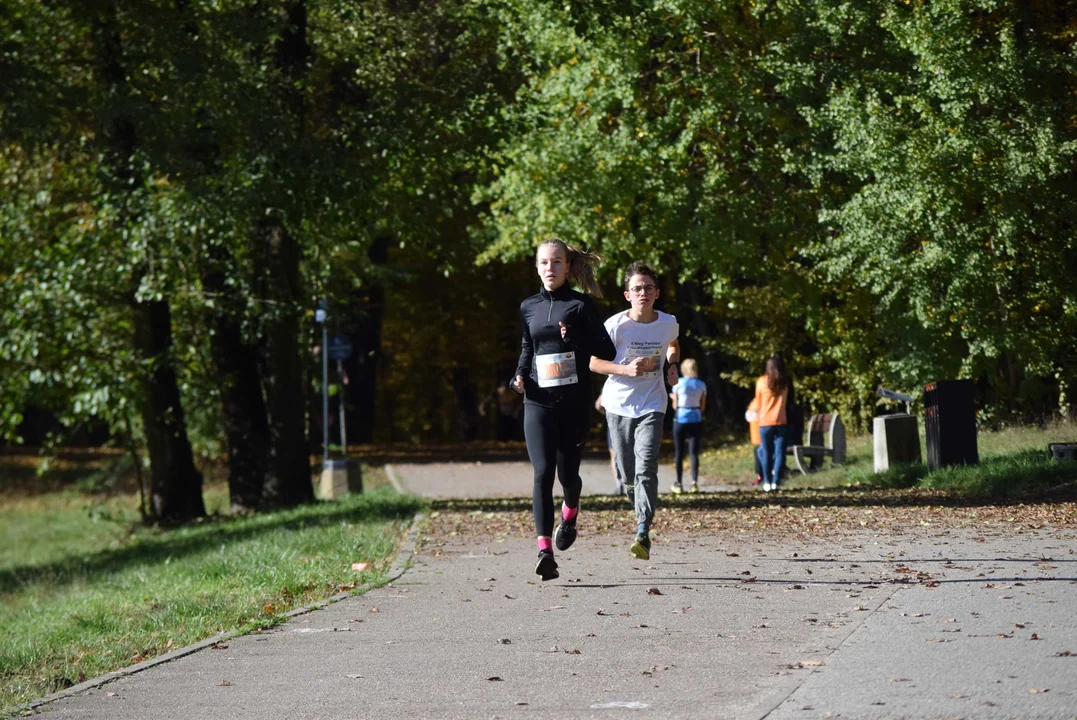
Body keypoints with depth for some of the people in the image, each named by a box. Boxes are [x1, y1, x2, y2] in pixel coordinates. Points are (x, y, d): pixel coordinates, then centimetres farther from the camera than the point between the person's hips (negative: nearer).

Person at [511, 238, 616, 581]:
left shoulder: (580, 305, -1)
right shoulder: (529, 307, 10)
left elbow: (607, 351, -3)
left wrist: (576, 338, -19)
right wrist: (520, 375, 6)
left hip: (574, 403, -2)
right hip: (538, 402, 2)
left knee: (567, 473, 6)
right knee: (543, 472, -13)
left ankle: (570, 510, 44)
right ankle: (545, 551, -19)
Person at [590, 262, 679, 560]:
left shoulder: (668, 323, -1)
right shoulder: (615, 325, -10)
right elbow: (594, 362, -5)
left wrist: (672, 366, 4)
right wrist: (626, 369, -19)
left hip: (651, 405, 0)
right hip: (619, 404, 0)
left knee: (646, 468, -18)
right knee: (627, 474, 6)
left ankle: (643, 536, -24)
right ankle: (642, 511, 35)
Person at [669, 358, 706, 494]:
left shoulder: (678, 383, -4)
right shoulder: (701, 385, 2)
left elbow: (675, 405, -2)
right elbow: (703, 407, 4)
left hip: (680, 420, -2)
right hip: (696, 420, 2)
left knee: (679, 452, 6)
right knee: (694, 452, 2)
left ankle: (679, 484, 7)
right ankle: (694, 482, -7)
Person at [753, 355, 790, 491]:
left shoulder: (762, 381, -4)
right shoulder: (785, 382, 0)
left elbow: (758, 402, 9)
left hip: (765, 422, -1)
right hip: (780, 422, 1)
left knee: (766, 452, 6)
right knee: (779, 452, 1)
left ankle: (767, 483, 4)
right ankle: (775, 482, -6)